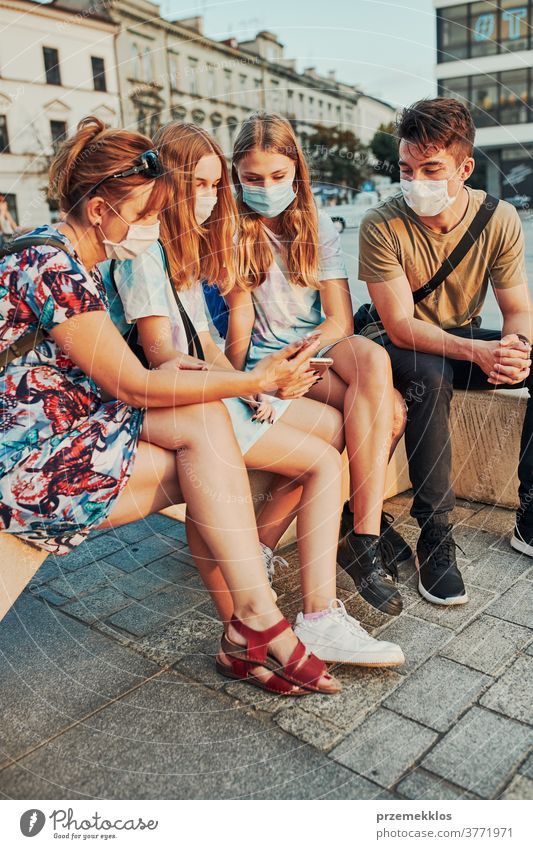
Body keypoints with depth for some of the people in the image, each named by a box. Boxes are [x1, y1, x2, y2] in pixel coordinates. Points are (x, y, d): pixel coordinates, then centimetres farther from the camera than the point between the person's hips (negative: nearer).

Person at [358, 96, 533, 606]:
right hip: (408, 348, -4)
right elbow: (400, 325, -22)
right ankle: (435, 536, -26)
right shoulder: (382, 226, -18)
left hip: (468, 340, 4)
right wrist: (478, 351, -36)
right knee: (430, 376, -38)